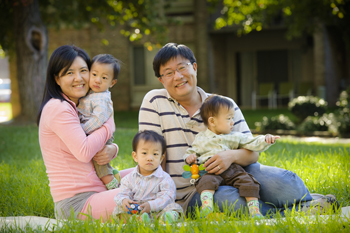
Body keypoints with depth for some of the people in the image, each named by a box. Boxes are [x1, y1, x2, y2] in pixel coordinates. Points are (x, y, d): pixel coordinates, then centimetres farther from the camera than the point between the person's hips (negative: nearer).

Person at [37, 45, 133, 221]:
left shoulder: (77, 107, 17)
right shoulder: (57, 108, -14)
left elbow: (98, 148, 21)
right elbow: (84, 152, -22)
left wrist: (112, 149, -4)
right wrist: (109, 125, -6)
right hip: (75, 203, -10)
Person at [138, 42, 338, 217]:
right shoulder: (154, 102, -1)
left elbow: (252, 152, 0)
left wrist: (233, 155, -24)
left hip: (233, 175, 3)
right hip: (190, 195, -2)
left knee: (282, 181, -27)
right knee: (224, 198, -37)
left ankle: (307, 202, 3)